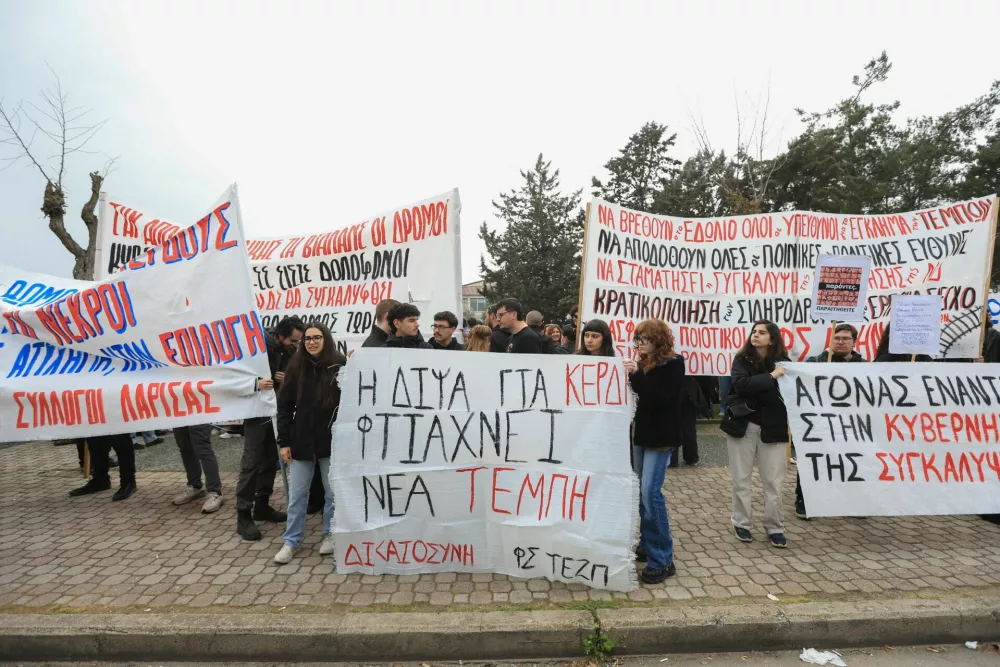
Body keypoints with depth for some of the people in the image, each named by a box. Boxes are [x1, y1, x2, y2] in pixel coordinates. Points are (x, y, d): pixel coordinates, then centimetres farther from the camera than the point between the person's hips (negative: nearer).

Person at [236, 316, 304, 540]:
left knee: (271, 460, 12)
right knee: (251, 463, -5)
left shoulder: (290, 352, 0)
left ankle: (262, 506, 26)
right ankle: (243, 516, 4)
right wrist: (255, 383, -33)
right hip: (257, 412, -6)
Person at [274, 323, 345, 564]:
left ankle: (331, 534, 33)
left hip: (332, 440, -2)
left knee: (333, 492, 13)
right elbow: (284, 405, 3)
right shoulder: (296, 366, 0)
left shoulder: (340, 365, -9)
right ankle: (291, 541, 29)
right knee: (296, 494, 12)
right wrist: (284, 441, 0)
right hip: (302, 440, 3)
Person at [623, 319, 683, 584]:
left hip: (660, 436, -7)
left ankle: (662, 559, -1)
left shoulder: (672, 364, -10)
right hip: (641, 433, 7)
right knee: (641, 492, 13)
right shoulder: (643, 363, 9)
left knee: (650, 493, -11)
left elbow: (657, 398, -21)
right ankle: (647, 544, 28)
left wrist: (635, 375, -27)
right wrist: (631, 374, -1)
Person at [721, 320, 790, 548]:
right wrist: (771, 377, -22)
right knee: (741, 479, 8)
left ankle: (774, 527, 20)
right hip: (743, 425, 0)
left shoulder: (782, 363, 1)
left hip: (772, 428, 1)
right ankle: (741, 523, 22)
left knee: (773, 481, 5)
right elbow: (741, 384, -19)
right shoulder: (742, 360, -2)